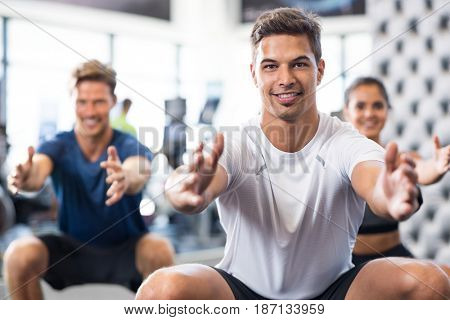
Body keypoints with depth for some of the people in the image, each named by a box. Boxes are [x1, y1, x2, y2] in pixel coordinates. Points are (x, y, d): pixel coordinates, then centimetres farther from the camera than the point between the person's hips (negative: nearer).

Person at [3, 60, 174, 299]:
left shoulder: (130, 146, -13)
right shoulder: (57, 147, -7)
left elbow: (140, 173, -37)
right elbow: (37, 172, -31)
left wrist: (126, 178, -62)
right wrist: (24, 178, -56)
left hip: (124, 252, -1)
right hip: (72, 251, 2)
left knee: (159, 251, -33)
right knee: (19, 254, -26)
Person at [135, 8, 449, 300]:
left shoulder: (345, 143, -13)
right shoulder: (230, 146, -12)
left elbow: (372, 180, -37)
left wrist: (389, 196, -63)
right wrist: (191, 192, -61)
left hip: (331, 296, 1)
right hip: (244, 292, 0)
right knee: (163, 289, -32)